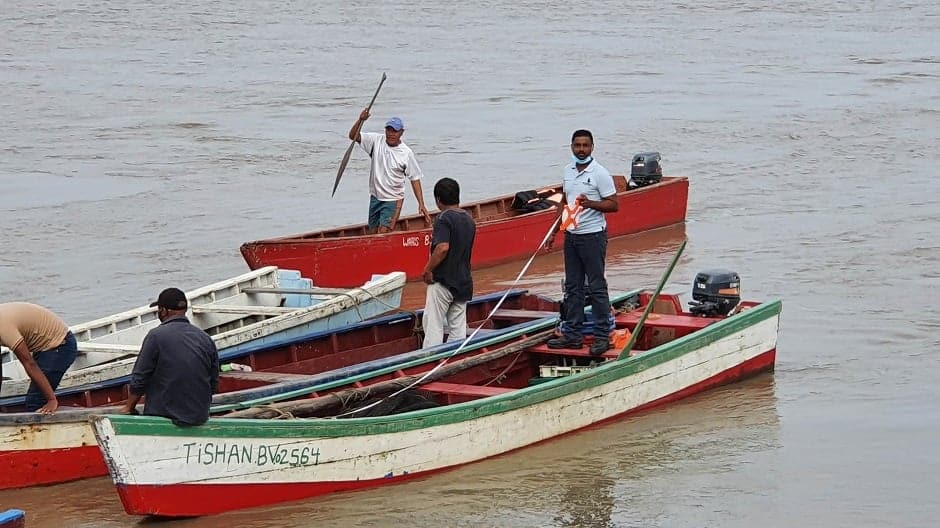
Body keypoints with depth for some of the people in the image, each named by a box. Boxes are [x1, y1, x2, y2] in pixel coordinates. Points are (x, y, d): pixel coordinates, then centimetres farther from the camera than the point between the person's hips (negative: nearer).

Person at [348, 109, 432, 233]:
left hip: (393, 200, -4)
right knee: (372, 233, 11)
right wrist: (361, 120, -22)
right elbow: (353, 136, -3)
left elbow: (415, 179, -6)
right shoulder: (376, 141, -2)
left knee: (383, 234, -15)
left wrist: (421, 204, -13)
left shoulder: (406, 153, -10)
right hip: (375, 197, 4)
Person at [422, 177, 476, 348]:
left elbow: (443, 248, -26)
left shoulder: (444, 218, -15)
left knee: (433, 324, -3)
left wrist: (428, 269, -16)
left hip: (443, 281, -8)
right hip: (464, 281, 8)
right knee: (458, 327, 10)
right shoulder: (469, 219, 10)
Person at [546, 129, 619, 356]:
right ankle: (572, 334, 17)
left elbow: (613, 204, -11)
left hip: (593, 236, -7)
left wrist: (590, 203, -26)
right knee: (572, 287, 11)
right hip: (571, 235, 7)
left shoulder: (600, 173, -10)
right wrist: (555, 231, 17)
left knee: (596, 287, -4)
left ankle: (602, 336, 1)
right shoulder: (568, 170, 10)